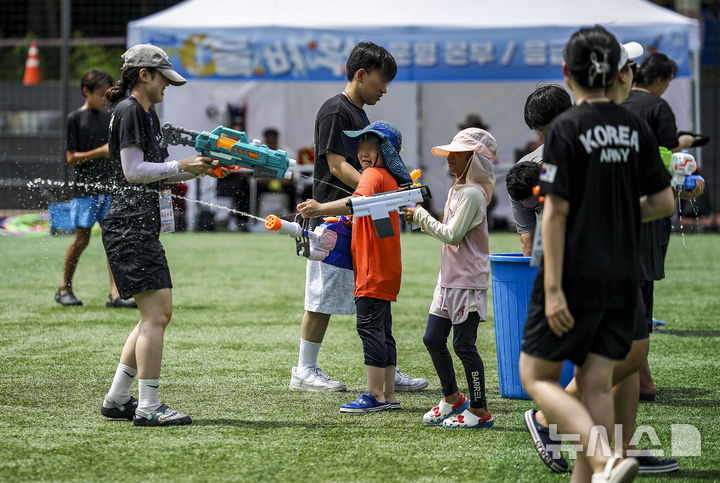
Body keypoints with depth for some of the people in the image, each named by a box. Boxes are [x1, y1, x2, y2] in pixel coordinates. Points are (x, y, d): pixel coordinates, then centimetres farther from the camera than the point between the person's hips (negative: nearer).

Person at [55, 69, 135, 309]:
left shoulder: (107, 117, 13)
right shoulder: (75, 118, -3)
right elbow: (71, 158, -7)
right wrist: (101, 152, -16)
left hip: (109, 187, 5)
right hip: (85, 187, -5)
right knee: (81, 238, -1)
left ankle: (115, 294, -10)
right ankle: (64, 288, 17)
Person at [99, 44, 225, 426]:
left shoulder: (146, 113, 20)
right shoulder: (129, 111, -10)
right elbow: (134, 171, -17)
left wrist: (197, 169, 10)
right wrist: (182, 167, -11)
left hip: (142, 227, 11)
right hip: (130, 227, -11)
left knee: (159, 313, 12)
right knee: (156, 313, -12)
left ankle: (116, 399, 16)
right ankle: (148, 407, -11)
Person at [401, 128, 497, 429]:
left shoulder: (473, 194, -16)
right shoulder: (456, 190, 14)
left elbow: (452, 235, -21)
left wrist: (422, 215, -13)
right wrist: (419, 218, 4)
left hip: (468, 282, -9)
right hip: (448, 280, 9)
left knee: (464, 345, -5)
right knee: (433, 339, 12)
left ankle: (480, 411, 3)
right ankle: (452, 398, 28)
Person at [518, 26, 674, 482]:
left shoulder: (566, 128, -12)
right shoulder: (636, 128, 4)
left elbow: (556, 212, -15)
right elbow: (663, 203, 7)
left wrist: (552, 288, -15)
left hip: (575, 278, -5)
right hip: (623, 279, 5)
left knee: (537, 376, 4)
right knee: (597, 385, 8)